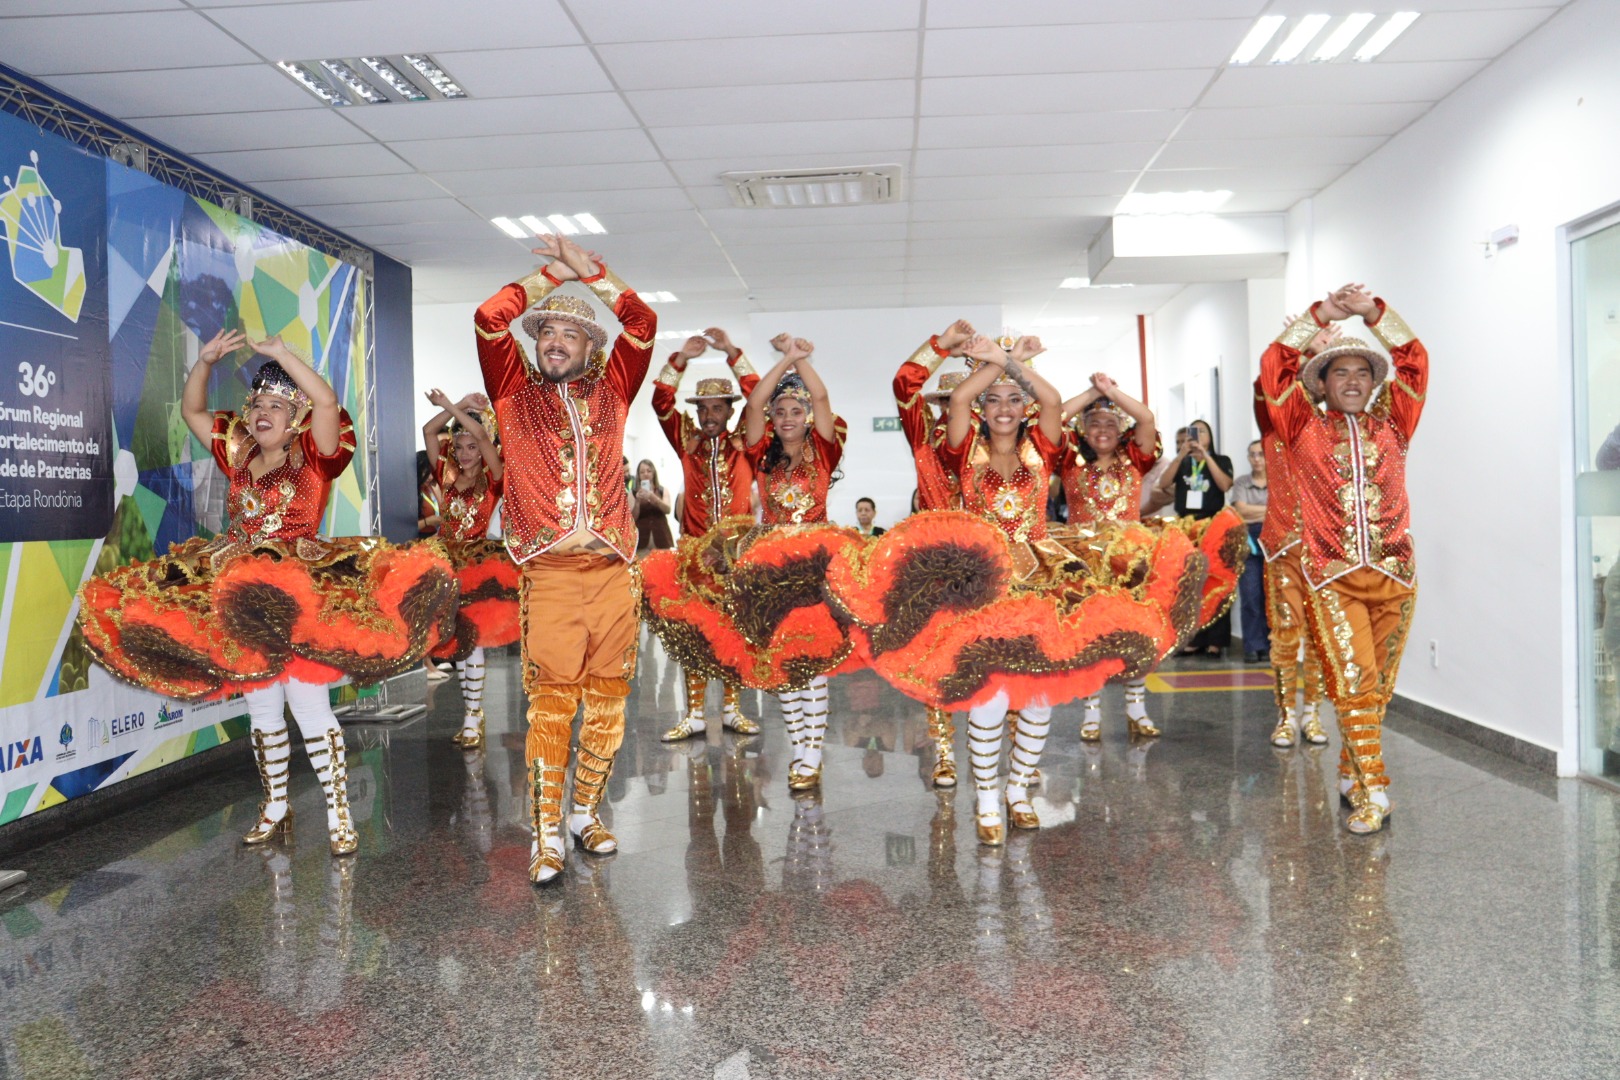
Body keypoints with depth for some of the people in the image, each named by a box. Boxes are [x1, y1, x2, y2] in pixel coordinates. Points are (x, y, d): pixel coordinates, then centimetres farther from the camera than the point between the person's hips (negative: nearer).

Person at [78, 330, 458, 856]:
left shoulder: (314, 457, -2)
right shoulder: (238, 458, 13)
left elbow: (327, 402, -19)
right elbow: (191, 412, 20)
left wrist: (280, 353, -15)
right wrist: (205, 361, 6)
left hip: (301, 599, -6)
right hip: (242, 600, 6)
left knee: (311, 709, -7)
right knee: (261, 710, 13)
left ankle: (338, 813, 3)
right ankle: (275, 807, 27)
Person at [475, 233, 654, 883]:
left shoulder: (610, 391, 15)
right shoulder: (516, 392, 12)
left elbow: (643, 324, 7)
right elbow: (488, 319, 1)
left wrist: (588, 271, 9)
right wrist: (550, 275, 11)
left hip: (613, 570, 2)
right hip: (549, 572, -2)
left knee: (607, 696, 6)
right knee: (551, 701, -4)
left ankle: (586, 812, 21)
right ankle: (546, 835, 3)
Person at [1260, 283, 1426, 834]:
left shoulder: (1390, 424, 14)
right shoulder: (1304, 427, 9)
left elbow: (1413, 360, 5)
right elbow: (1275, 365, 1)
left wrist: (1372, 311, -4)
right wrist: (1322, 315, -3)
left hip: (1394, 572, 3)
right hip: (1331, 576, -3)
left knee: (1377, 684, 8)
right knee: (1354, 682, -9)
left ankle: (1351, 767, 24)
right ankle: (1372, 792, -6)